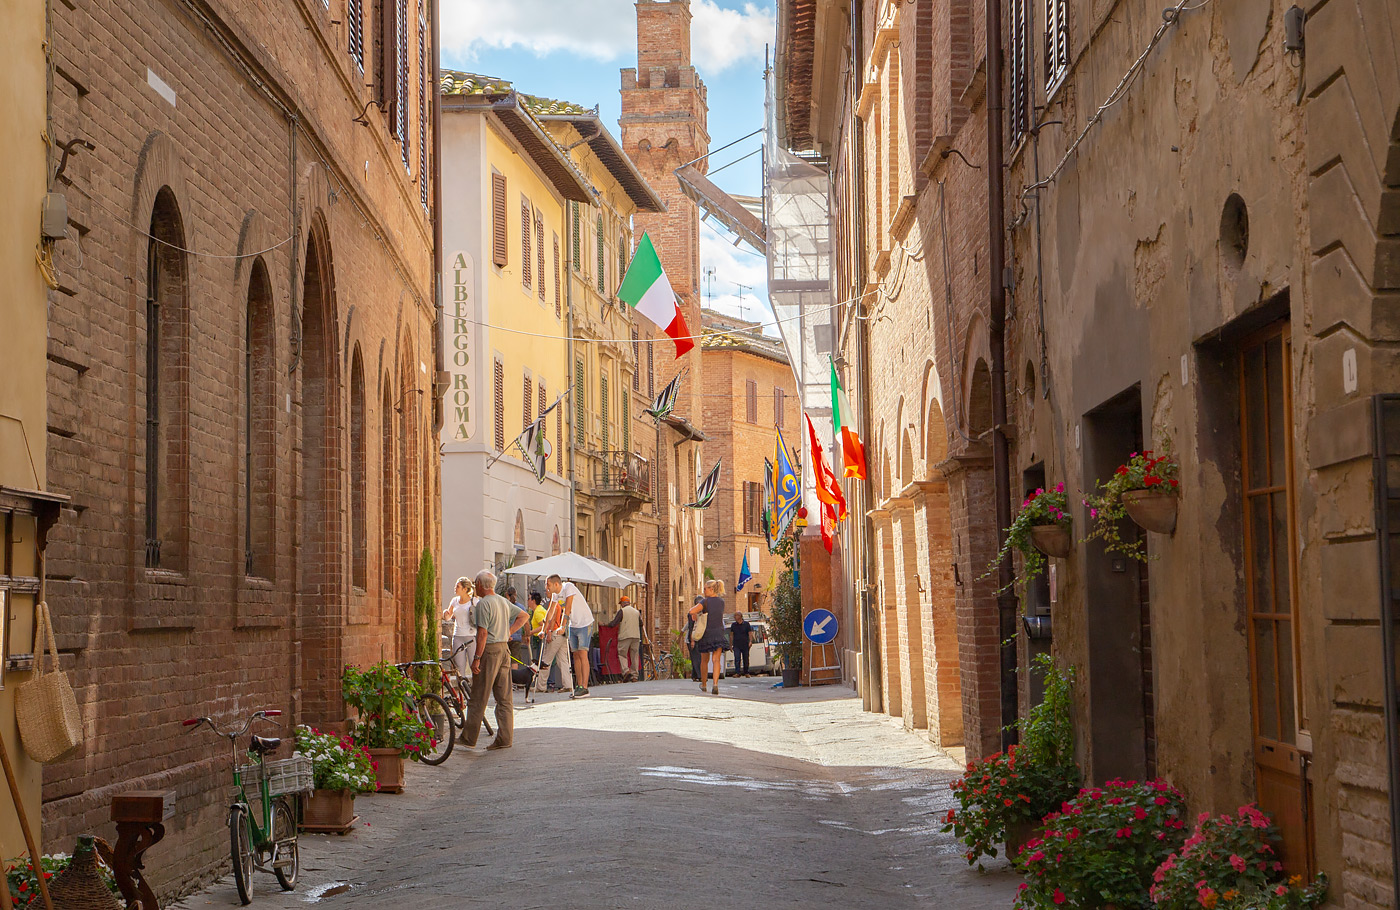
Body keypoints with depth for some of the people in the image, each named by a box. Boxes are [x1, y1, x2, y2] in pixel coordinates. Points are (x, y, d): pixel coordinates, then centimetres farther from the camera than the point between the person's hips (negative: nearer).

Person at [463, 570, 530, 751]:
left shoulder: (483, 604, -13)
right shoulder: (504, 601, 12)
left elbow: (483, 634, -18)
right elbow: (524, 616, 21)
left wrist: (477, 658, -16)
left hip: (489, 650, -8)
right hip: (504, 649, 8)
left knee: (478, 698, -1)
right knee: (504, 697, 8)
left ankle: (469, 738, 4)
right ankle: (505, 738, 7)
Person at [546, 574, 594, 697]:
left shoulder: (569, 587, -20)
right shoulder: (555, 594, 3)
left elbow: (568, 608, -26)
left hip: (585, 623, -8)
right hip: (573, 626, 8)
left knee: (582, 654, -14)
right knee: (576, 655, 7)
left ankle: (584, 687, -18)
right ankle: (578, 686, 12)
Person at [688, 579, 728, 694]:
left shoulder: (706, 601, -10)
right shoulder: (721, 601, 7)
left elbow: (692, 611, -23)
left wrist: (696, 616, -1)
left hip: (706, 633, -3)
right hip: (719, 632, 3)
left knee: (705, 660, 14)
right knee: (716, 660, -6)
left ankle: (703, 685, 29)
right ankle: (715, 684, -26)